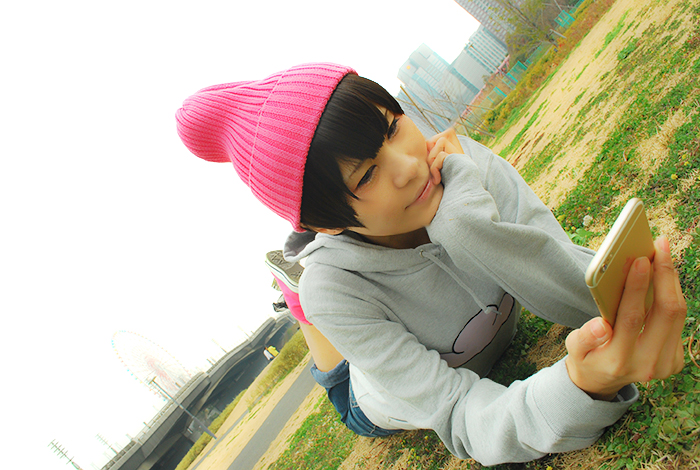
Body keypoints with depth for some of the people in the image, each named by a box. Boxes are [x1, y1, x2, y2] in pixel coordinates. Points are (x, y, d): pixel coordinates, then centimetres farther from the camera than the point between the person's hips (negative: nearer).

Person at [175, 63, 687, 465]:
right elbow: (468, 422, -42)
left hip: (503, 347, 3)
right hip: (404, 412, -2)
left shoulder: (465, 162, -35)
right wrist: (584, 387, -65)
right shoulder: (335, 291, -41)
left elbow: (591, 299, -36)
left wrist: (465, 218, -51)